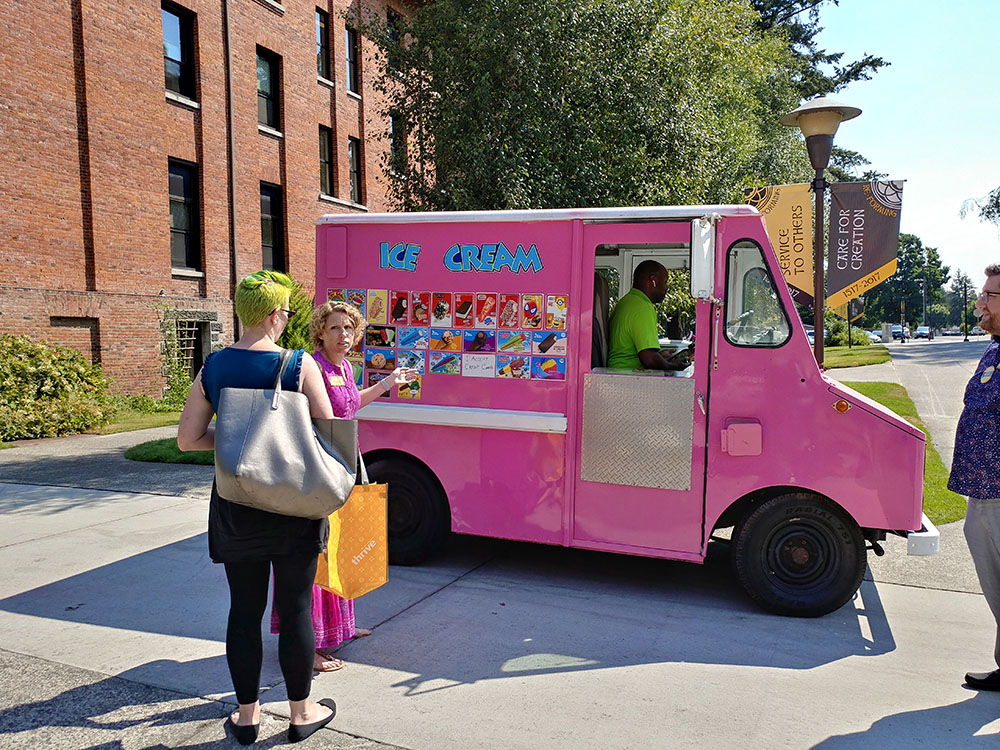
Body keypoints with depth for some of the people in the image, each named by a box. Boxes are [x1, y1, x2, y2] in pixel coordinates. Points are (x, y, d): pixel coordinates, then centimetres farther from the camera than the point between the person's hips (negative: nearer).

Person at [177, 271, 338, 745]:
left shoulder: (213, 368, -1)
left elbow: (188, 440, 1)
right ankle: (301, 714, 25)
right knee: (295, 610, 10)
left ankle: (247, 715, 29)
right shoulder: (300, 365, -12)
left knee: (244, 610, 15)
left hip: (236, 507, 3)